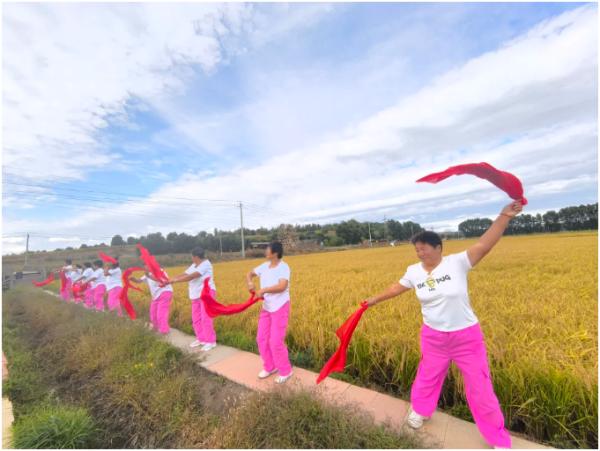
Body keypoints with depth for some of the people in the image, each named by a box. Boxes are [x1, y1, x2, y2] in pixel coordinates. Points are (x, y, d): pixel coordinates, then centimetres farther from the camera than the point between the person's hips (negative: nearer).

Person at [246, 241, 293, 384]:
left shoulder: (283, 267, -19)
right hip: (266, 308, 7)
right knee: (262, 338, 11)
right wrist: (250, 283, -10)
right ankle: (269, 367, 33)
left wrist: (263, 290, -27)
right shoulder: (264, 266, 1)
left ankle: (285, 371, 19)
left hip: (280, 308, -7)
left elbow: (282, 286, -32)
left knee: (276, 341, -5)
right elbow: (250, 273, 12)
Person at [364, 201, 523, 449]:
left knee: (480, 387, 10)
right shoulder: (414, 271, -6)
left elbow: (484, 244, -28)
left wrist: (504, 216, -39)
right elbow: (397, 287, 8)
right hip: (433, 337, 3)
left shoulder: (457, 263, -17)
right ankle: (420, 410, 51)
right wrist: (375, 299, 17)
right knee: (428, 376, 22)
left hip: (467, 337, -3)